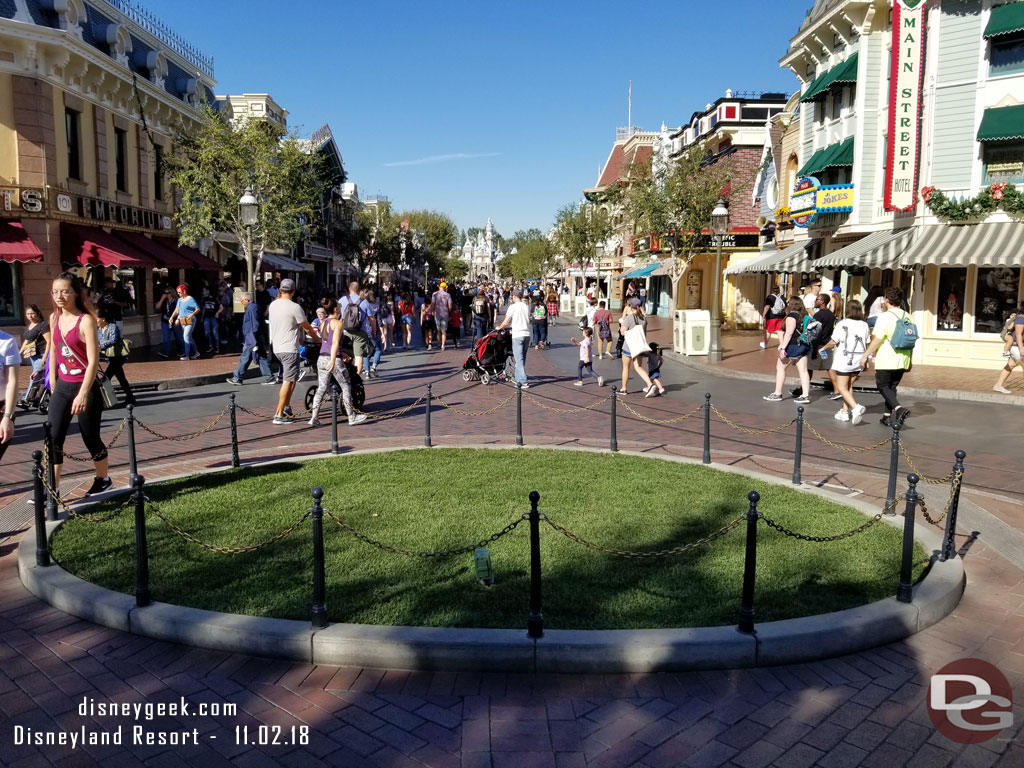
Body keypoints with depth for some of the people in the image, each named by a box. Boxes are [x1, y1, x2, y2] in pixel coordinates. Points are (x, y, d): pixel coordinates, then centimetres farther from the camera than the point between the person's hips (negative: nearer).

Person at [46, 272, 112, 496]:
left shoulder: (86, 320, -15)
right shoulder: (54, 318, 5)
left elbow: (93, 361, -19)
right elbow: (53, 351, 16)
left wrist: (83, 393, -26)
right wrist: (53, 383, 15)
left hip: (85, 387, -5)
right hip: (62, 386, 6)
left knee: (90, 438, 7)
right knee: (53, 438, -1)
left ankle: (103, 481, 27)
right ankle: (53, 489, 7)